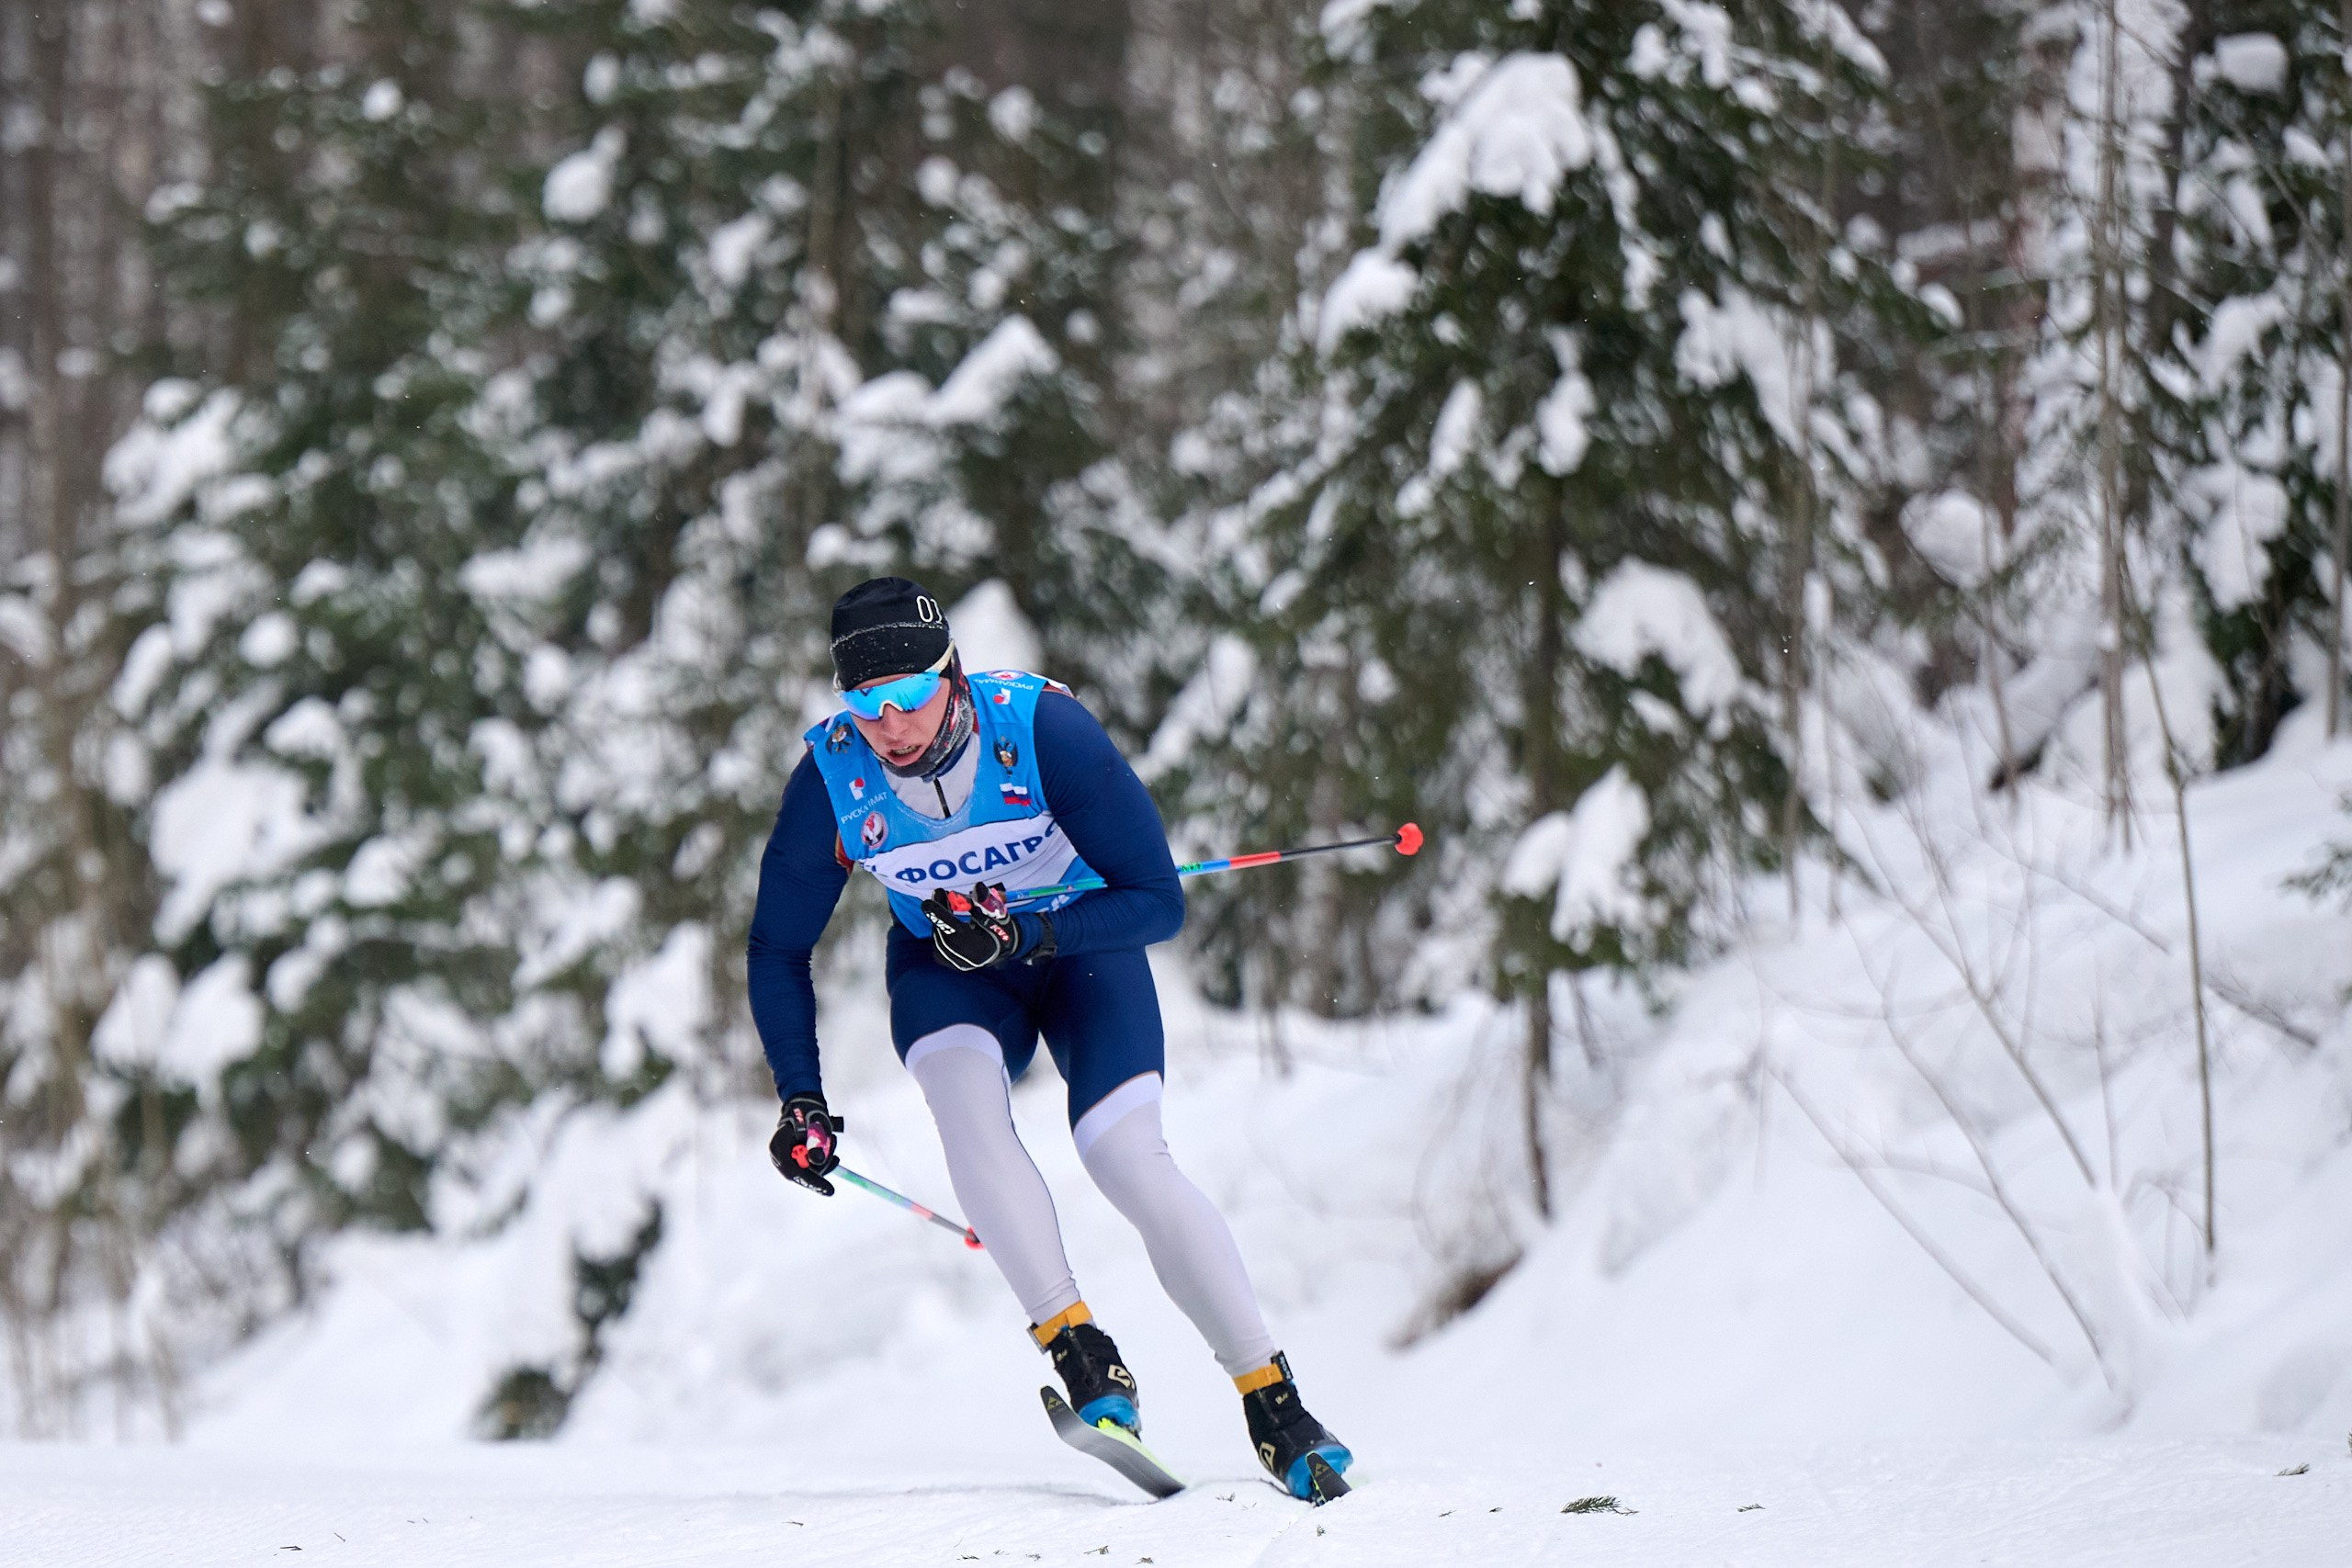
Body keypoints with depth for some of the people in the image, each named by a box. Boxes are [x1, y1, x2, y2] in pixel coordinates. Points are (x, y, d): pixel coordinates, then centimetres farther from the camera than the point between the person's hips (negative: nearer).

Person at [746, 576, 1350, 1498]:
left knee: (1128, 1158, -20)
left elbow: (1159, 903, -25)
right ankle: (1080, 1354, -31)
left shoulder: (1043, 728, -29)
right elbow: (778, 950, -6)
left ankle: (1271, 1400, -11)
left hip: (1080, 942, -2)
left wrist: (1022, 935, -36)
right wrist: (800, 1101, -12)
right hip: (947, 969, 2)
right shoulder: (830, 781, -22)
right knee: (964, 1097, -31)